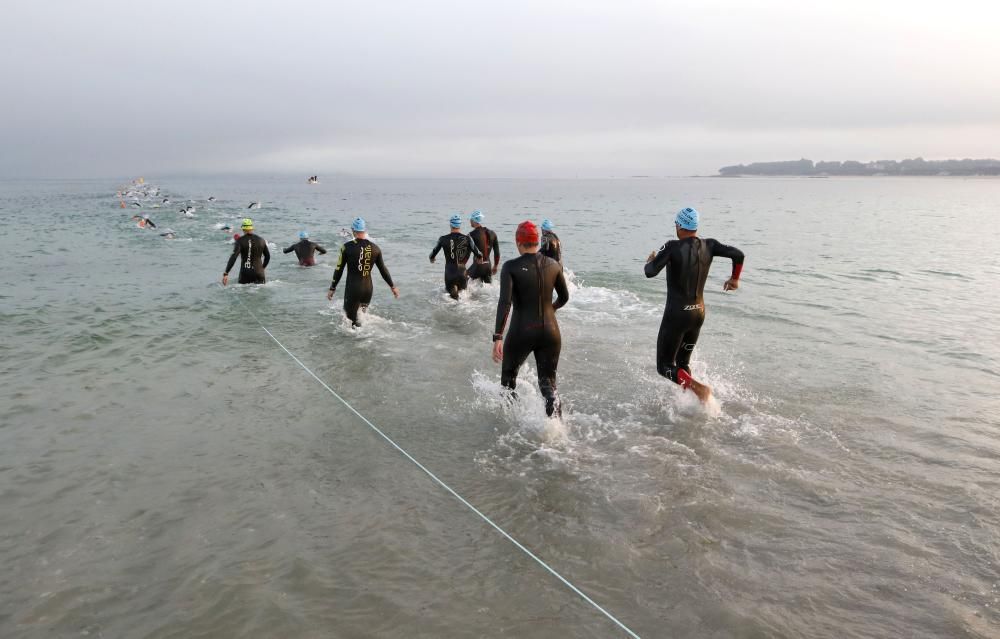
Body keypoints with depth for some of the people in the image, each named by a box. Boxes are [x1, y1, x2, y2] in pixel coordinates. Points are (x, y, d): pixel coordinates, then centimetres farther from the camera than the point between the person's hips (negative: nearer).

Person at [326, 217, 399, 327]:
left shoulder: (347, 247, -7)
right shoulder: (375, 248, 1)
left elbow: (339, 270, -2)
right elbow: (383, 270, 9)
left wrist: (332, 288, 8)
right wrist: (392, 286, 21)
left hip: (352, 289, -3)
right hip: (368, 289, 3)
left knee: (352, 319, 3)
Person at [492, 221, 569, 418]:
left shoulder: (511, 267, -9)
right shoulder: (553, 264, 3)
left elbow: (505, 302, -19)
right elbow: (564, 298, 14)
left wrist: (497, 338, -20)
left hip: (522, 332, -3)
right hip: (550, 331, 3)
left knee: (508, 377, 22)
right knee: (548, 382, 10)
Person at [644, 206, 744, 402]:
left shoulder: (672, 247, -16)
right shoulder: (708, 246, -1)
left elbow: (650, 273, -22)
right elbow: (738, 254, -7)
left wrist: (650, 260, 2)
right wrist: (735, 279, 11)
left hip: (676, 315, -6)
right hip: (699, 313, 6)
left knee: (665, 366, 3)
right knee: (683, 362, 24)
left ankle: (698, 388, -18)